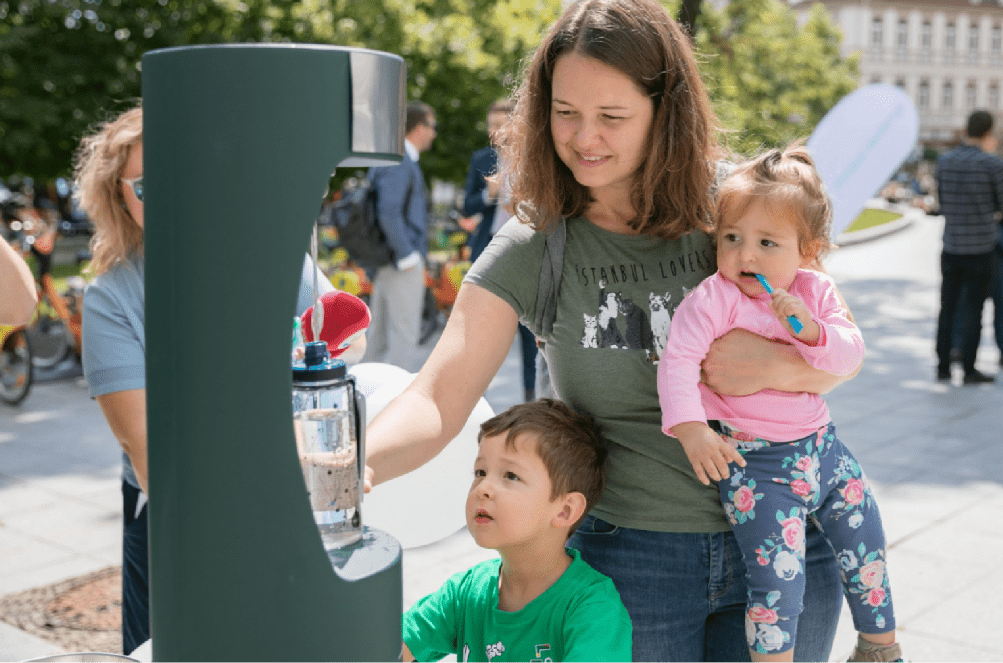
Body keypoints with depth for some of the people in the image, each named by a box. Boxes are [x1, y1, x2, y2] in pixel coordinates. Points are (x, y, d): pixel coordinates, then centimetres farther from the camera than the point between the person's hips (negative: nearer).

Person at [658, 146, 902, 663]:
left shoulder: (816, 292, 1)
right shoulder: (714, 299, -15)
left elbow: (850, 354, -4)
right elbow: (678, 359, -22)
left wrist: (812, 331, -23)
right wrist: (690, 427, -33)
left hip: (819, 444, 6)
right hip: (753, 462, -6)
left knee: (867, 545, 18)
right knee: (778, 576, -13)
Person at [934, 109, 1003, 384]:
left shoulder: (944, 161, 2)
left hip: (951, 246, 4)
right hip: (981, 247, -4)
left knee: (947, 308, 11)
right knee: (973, 310, 2)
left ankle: (943, 367, 15)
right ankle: (969, 369, 7)